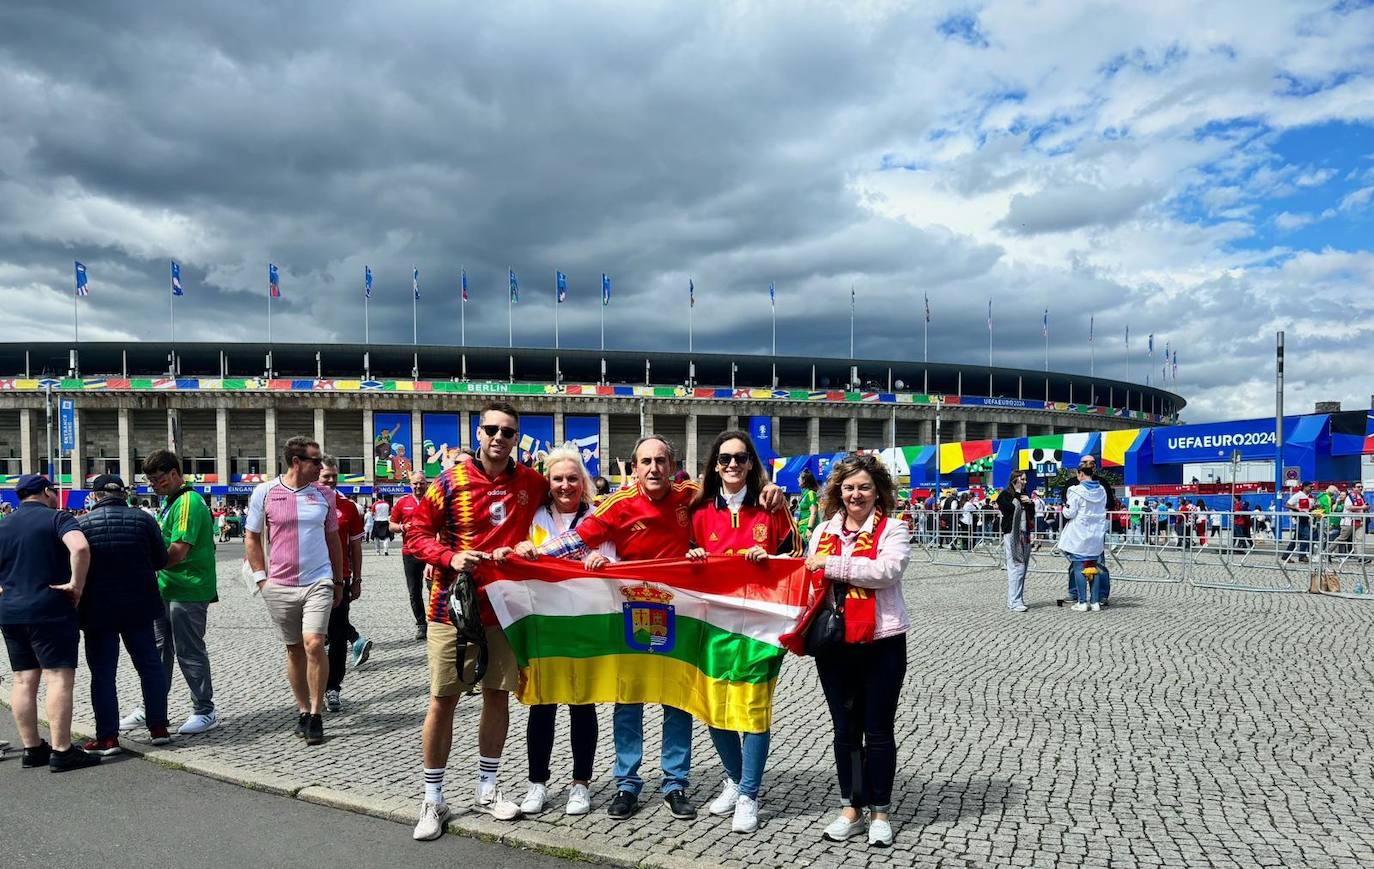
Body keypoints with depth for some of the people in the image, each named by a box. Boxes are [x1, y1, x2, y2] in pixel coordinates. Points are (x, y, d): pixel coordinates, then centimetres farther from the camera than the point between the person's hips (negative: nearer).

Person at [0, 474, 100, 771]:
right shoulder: (57, 518, -7)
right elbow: (80, 548, -27)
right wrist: (76, 584, -17)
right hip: (50, 611, -7)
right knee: (59, 677, -5)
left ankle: (32, 749, 16)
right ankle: (61, 751, -7)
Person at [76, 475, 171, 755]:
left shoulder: (81, 524, -6)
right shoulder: (143, 519, -3)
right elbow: (160, 560, 1)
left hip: (98, 609, -1)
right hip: (138, 606, 2)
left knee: (102, 673, 6)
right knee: (149, 665, 11)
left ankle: (107, 737, 7)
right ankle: (159, 728, 13)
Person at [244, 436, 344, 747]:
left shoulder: (324, 495, 5)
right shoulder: (264, 492, 0)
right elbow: (251, 538, 7)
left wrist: (339, 582, 14)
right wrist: (261, 578, 0)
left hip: (319, 582, 0)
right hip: (280, 586, 0)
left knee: (313, 643, -14)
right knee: (294, 650, 10)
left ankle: (315, 715, -3)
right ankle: (303, 710, 25)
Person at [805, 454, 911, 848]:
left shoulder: (891, 531, -6)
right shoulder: (823, 531, 8)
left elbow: (885, 571, -22)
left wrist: (832, 565, -20)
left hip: (881, 644, -4)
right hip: (833, 644, 4)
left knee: (878, 731, 7)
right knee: (845, 730, 13)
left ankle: (880, 812, 21)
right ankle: (850, 809, 26)